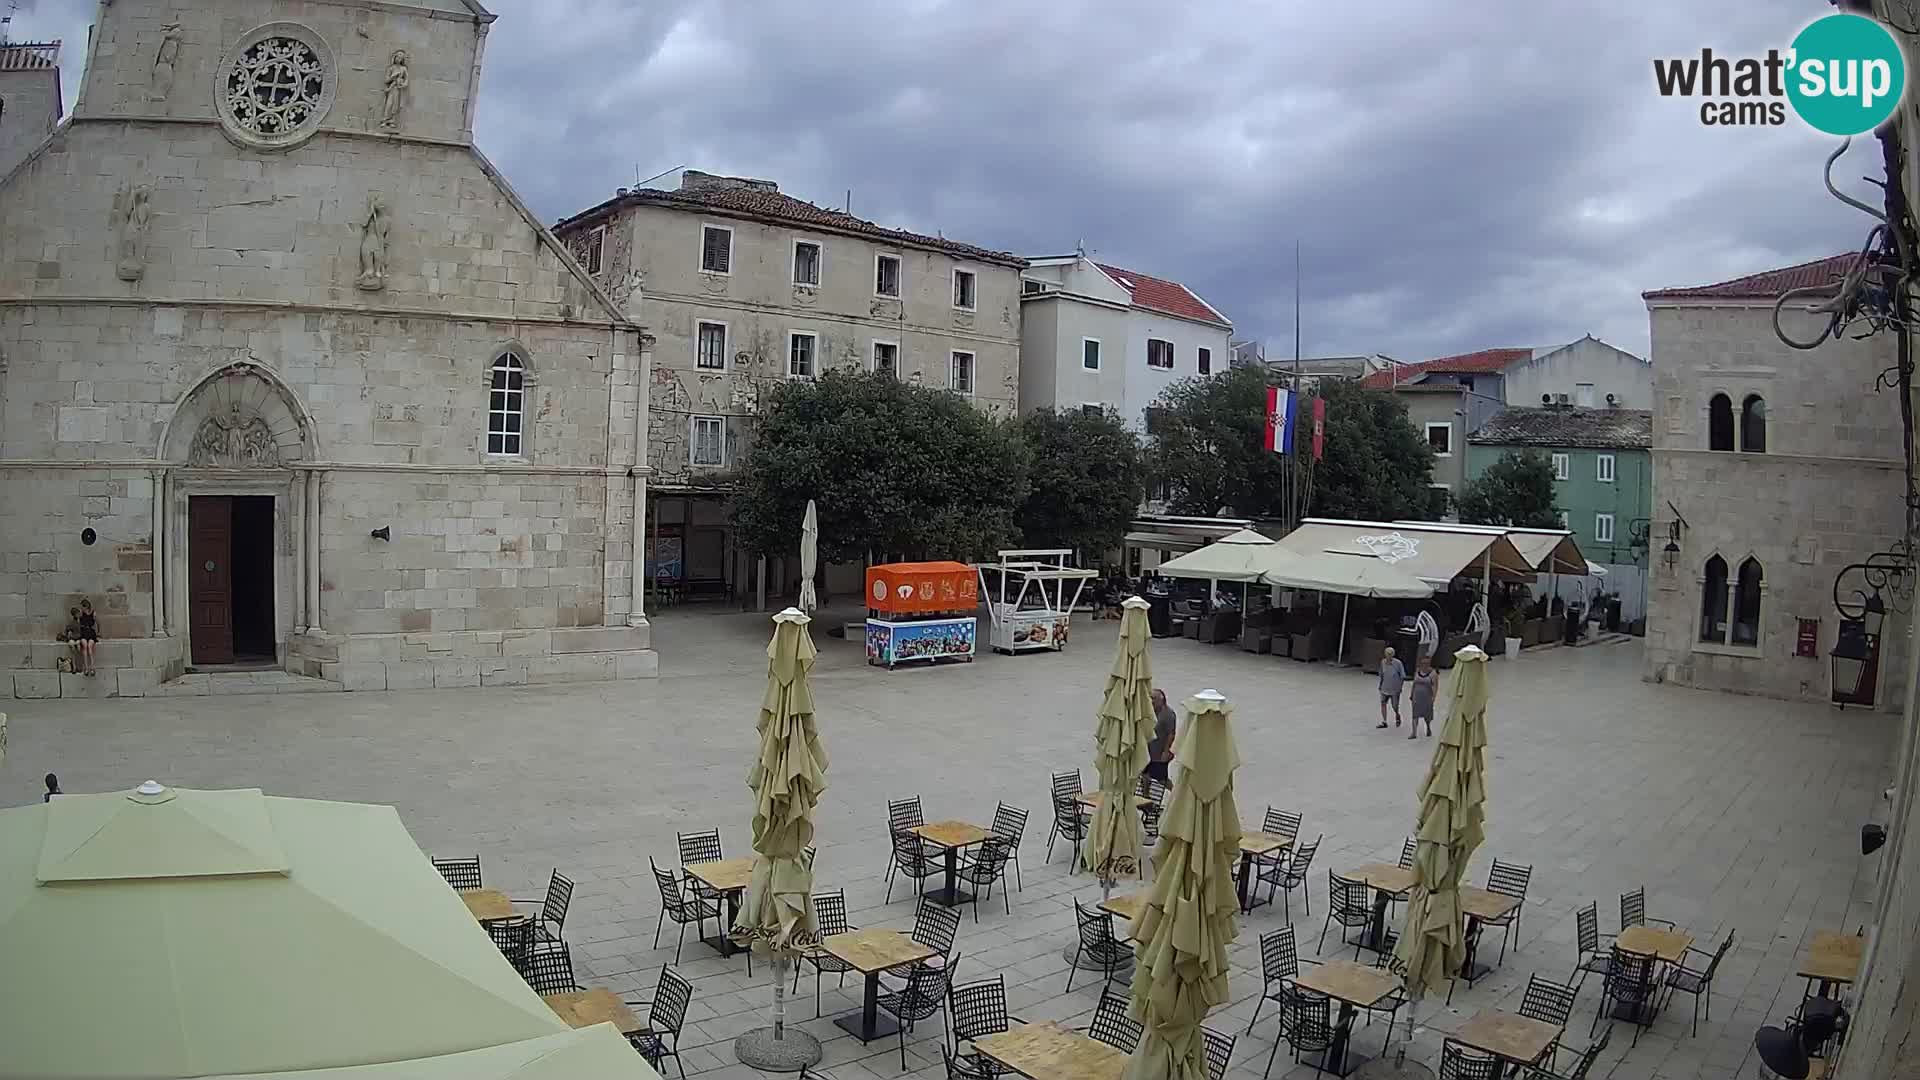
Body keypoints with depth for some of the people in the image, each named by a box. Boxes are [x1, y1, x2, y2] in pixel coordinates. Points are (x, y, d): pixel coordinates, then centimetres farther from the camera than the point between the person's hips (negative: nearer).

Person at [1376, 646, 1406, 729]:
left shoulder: (1398, 663, -16)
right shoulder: (1383, 662, -4)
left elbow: (1403, 676, -8)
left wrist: (1400, 686, -11)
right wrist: (1380, 685, 12)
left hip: (1395, 688, -3)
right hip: (1385, 687, 3)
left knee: (1395, 706, 4)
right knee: (1383, 703, -6)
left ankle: (1397, 716, 37)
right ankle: (1384, 722, 1)